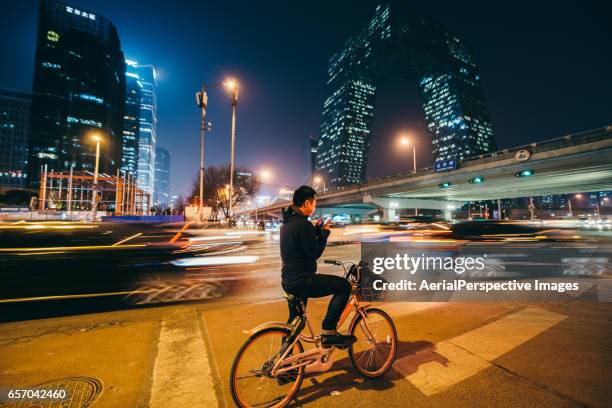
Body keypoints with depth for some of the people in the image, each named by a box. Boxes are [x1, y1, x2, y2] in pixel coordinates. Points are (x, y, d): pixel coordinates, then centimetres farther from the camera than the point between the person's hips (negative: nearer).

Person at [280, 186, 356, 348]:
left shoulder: (288, 222, 12)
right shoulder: (302, 224, -20)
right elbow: (314, 253, -18)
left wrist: (316, 229, 12)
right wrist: (324, 232, -5)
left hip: (289, 280, 10)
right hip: (301, 281, -10)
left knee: (294, 321, 24)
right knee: (344, 285, -6)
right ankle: (328, 332, -2)